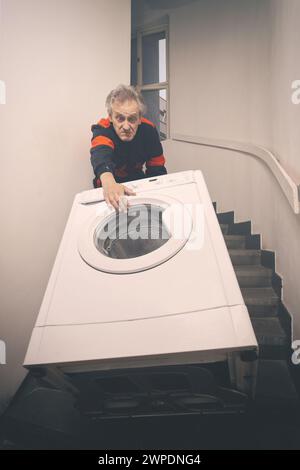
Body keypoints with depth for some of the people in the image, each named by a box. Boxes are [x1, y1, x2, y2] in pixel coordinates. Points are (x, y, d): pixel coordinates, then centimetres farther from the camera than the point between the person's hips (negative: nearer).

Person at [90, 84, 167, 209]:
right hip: (109, 186, -2)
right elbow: (101, 155, -49)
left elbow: (157, 169, -9)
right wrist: (109, 183, -70)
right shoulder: (102, 130, -26)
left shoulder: (148, 130, -17)